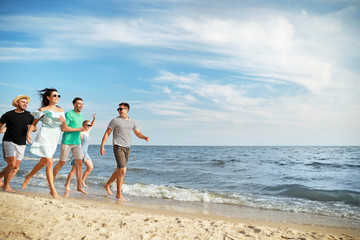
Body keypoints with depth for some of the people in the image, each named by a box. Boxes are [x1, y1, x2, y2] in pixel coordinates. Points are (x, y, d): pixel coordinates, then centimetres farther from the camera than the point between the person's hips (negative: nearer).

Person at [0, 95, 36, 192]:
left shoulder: (29, 116, 5)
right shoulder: (8, 115, -4)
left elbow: (35, 127, 16)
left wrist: (31, 129, -7)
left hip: (21, 144, 4)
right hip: (9, 142, -4)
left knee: (16, 168, 4)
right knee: (12, 164, -17)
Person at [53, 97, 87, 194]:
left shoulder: (81, 116, 14)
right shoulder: (69, 114, -9)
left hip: (77, 143, 6)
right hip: (67, 142, -6)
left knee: (79, 163, -1)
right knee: (62, 163, 3)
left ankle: (79, 187, 3)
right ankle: (52, 180, 26)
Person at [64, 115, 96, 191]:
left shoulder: (87, 132, 11)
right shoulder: (80, 133, -12)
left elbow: (92, 126, 26)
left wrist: (94, 119, 16)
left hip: (85, 153, 7)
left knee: (90, 167, -4)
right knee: (74, 170, -2)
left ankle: (82, 180, 11)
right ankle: (67, 184, 13)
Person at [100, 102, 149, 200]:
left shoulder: (132, 121, 11)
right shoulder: (115, 120, -3)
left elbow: (137, 133, 17)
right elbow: (107, 133, -1)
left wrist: (145, 137, -4)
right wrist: (102, 146, -8)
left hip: (127, 148, 6)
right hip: (118, 147, -6)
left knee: (119, 171, 15)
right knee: (123, 171, -13)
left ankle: (107, 185, 37)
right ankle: (119, 194, -2)